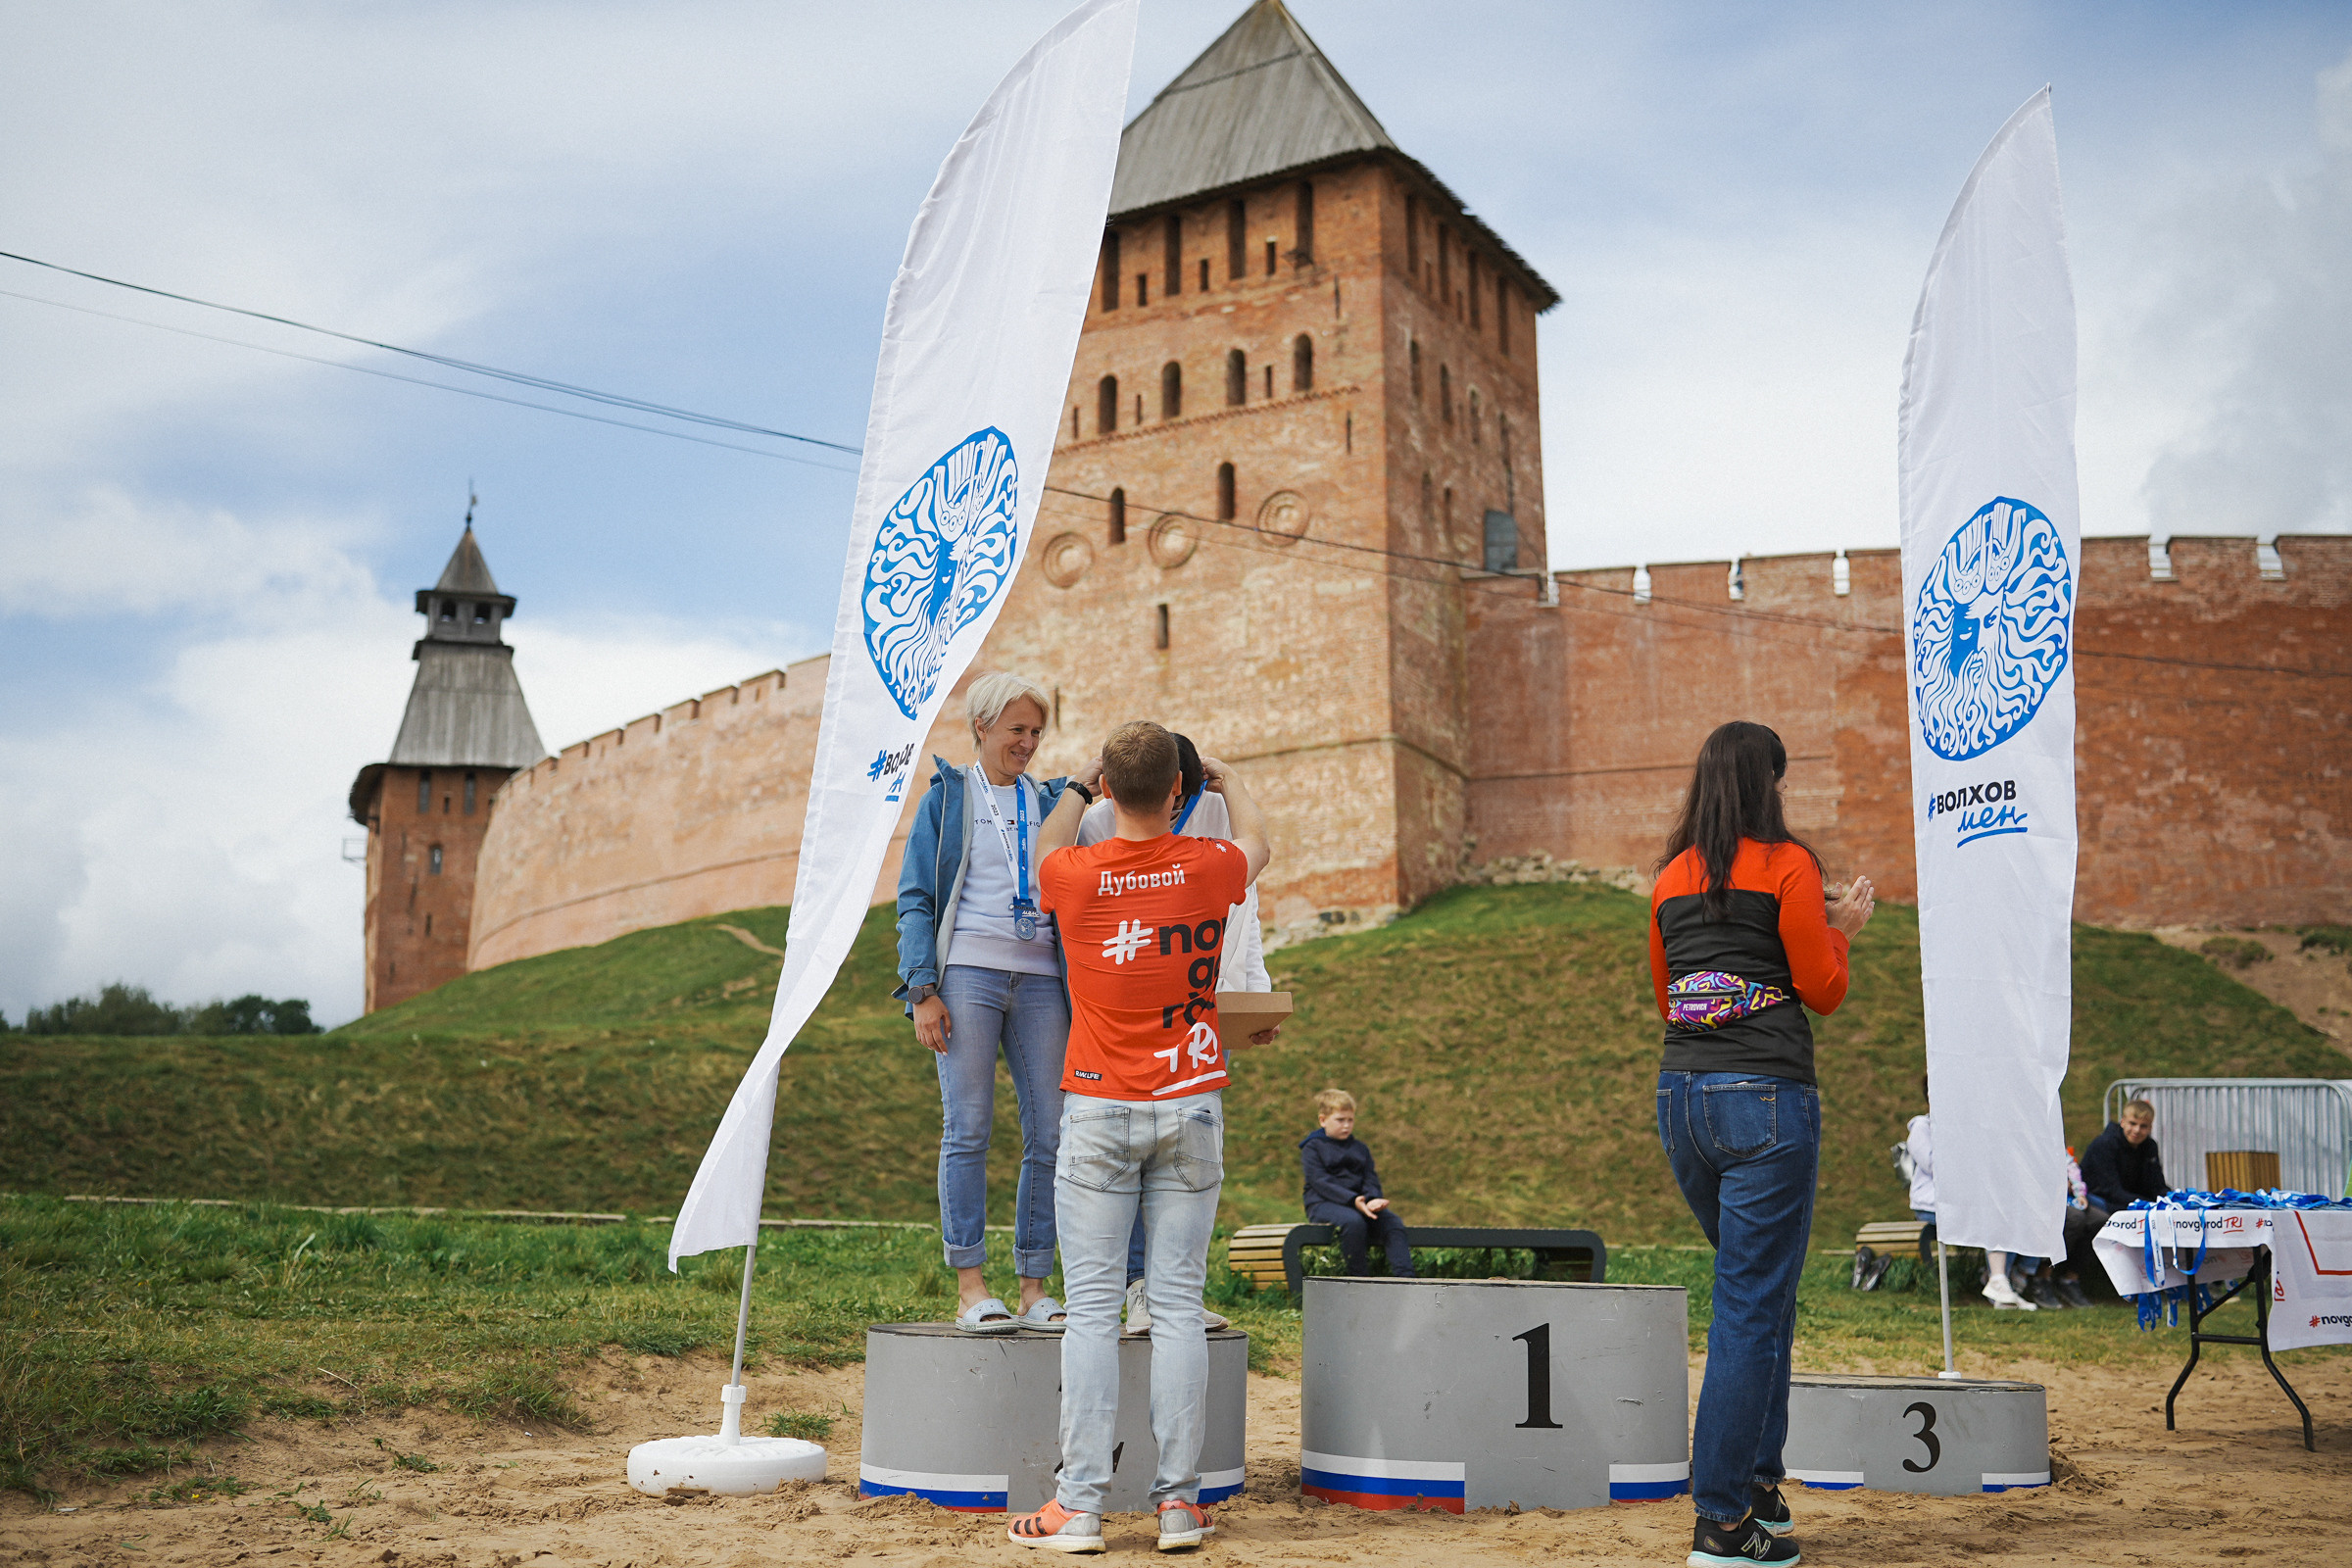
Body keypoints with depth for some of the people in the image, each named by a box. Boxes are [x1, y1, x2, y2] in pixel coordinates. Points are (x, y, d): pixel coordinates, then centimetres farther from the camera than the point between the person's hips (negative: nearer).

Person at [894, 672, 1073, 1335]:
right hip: (968, 970, -3)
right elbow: (915, 899, 4)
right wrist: (923, 989, -8)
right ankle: (971, 1290, -3)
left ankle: (1035, 1291, 4)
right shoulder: (947, 797, 9)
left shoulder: (1051, 802, 18)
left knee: (1050, 1132, -2)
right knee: (968, 1129, -6)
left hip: (1040, 976, 3)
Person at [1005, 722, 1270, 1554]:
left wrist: (1080, 783, 36)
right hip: (1190, 1110, 1)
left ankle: (1080, 1504, 0)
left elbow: (1046, 847, 20)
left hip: (1097, 1111, -1)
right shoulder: (1208, 869, -5)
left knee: (1092, 1308, 0)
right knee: (1177, 1305, 2)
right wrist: (1225, 776, 39)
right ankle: (1178, 1501, 5)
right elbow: (1258, 842, 21)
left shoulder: (1076, 876, -7)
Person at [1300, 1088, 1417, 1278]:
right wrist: (1353, 1200, -26)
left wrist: (1372, 1199, -16)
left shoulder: (1360, 1148, 20)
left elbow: (1371, 1179, 10)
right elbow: (1321, 1182, -12)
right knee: (1353, 1221, -36)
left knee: (1392, 1221, -20)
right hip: (1323, 1204, -5)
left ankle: (1405, 1276, -28)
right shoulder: (1312, 1148, 1)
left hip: (1359, 1202, 6)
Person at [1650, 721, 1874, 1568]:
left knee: (1756, 1286, 21)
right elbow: (1823, 991, -2)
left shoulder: (1671, 877, 13)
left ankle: (1758, 1479, 24)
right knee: (1753, 1303, -3)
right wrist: (1842, 927, 16)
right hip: (1765, 1096, -7)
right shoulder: (1786, 865, -4)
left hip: (1681, 1093, 7)